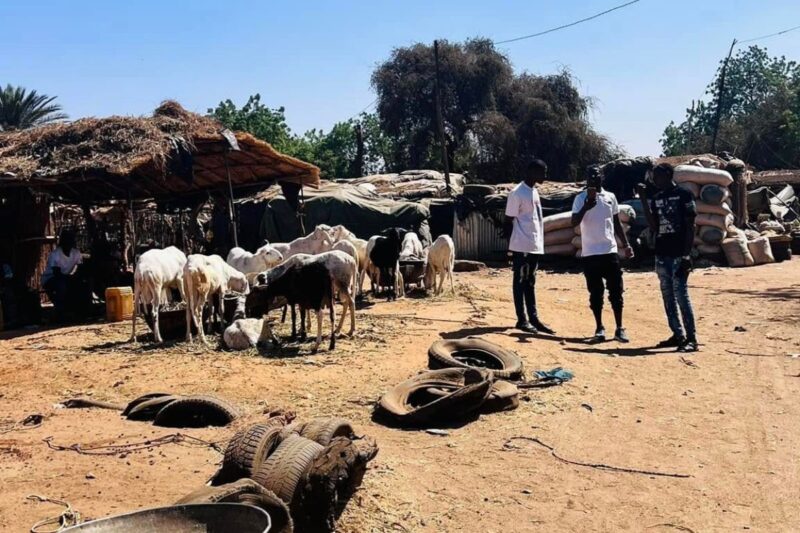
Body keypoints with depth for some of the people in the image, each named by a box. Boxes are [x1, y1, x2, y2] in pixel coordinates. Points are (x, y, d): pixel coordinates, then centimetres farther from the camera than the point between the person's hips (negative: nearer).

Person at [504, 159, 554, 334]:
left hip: (535, 246, 9)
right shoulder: (517, 193, -13)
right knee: (520, 282, 0)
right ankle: (522, 320, 6)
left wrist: (539, 243, 19)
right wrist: (512, 248, -12)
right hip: (522, 247, -9)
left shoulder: (534, 191, 15)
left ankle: (533, 318, 16)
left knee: (530, 283, 11)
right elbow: (509, 220, -12)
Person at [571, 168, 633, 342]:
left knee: (616, 291, 3)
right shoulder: (581, 199, -2)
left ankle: (619, 329, 11)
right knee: (596, 293, 4)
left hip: (610, 251, 3)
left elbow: (617, 223, 15)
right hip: (590, 253, -3)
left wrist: (626, 244, 8)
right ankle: (599, 328, 15)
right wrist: (586, 207, -27)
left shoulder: (610, 197, 9)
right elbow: (574, 223, -13)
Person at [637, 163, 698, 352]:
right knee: (668, 297, 10)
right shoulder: (655, 199, 12)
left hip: (679, 254, -7)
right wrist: (643, 200, -1)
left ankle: (691, 338, -5)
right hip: (661, 254, 7)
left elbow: (690, 226, -7)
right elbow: (653, 227, 2)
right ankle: (678, 335, 18)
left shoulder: (684, 195, -4)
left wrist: (687, 254, -14)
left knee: (681, 295, -10)